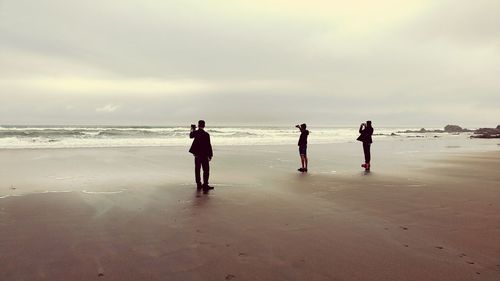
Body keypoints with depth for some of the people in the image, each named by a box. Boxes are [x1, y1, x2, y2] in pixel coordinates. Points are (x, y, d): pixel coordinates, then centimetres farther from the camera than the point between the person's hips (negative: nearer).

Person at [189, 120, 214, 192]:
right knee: (206, 170, 1)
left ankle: (198, 184, 20)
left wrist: (192, 130, 40)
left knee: (197, 170, 14)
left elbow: (191, 136, 22)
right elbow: (209, 145, -13)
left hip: (197, 154, 4)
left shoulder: (196, 132, -2)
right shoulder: (206, 134, -14)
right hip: (204, 155, -4)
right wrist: (210, 155, -5)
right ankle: (205, 185, -5)